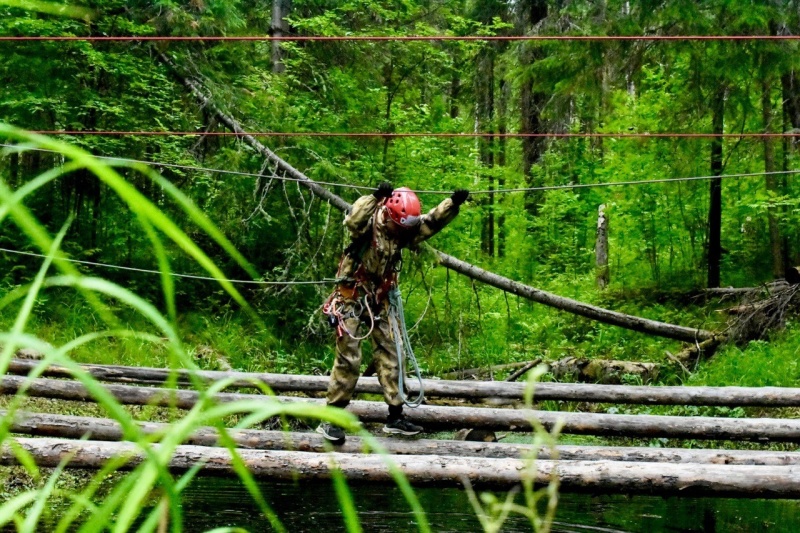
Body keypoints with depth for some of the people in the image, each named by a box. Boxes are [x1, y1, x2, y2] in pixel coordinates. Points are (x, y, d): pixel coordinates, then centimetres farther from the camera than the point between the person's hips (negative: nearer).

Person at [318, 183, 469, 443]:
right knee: (348, 359, -10)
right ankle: (330, 420, -2)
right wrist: (375, 197, -49)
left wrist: (453, 203, -6)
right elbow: (352, 221, -39)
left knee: (389, 356, 6)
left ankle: (395, 418, 13)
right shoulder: (367, 226, -16)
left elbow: (432, 222, 7)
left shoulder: (402, 231, 4)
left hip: (377, 301, 7)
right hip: (351, 299, -7)